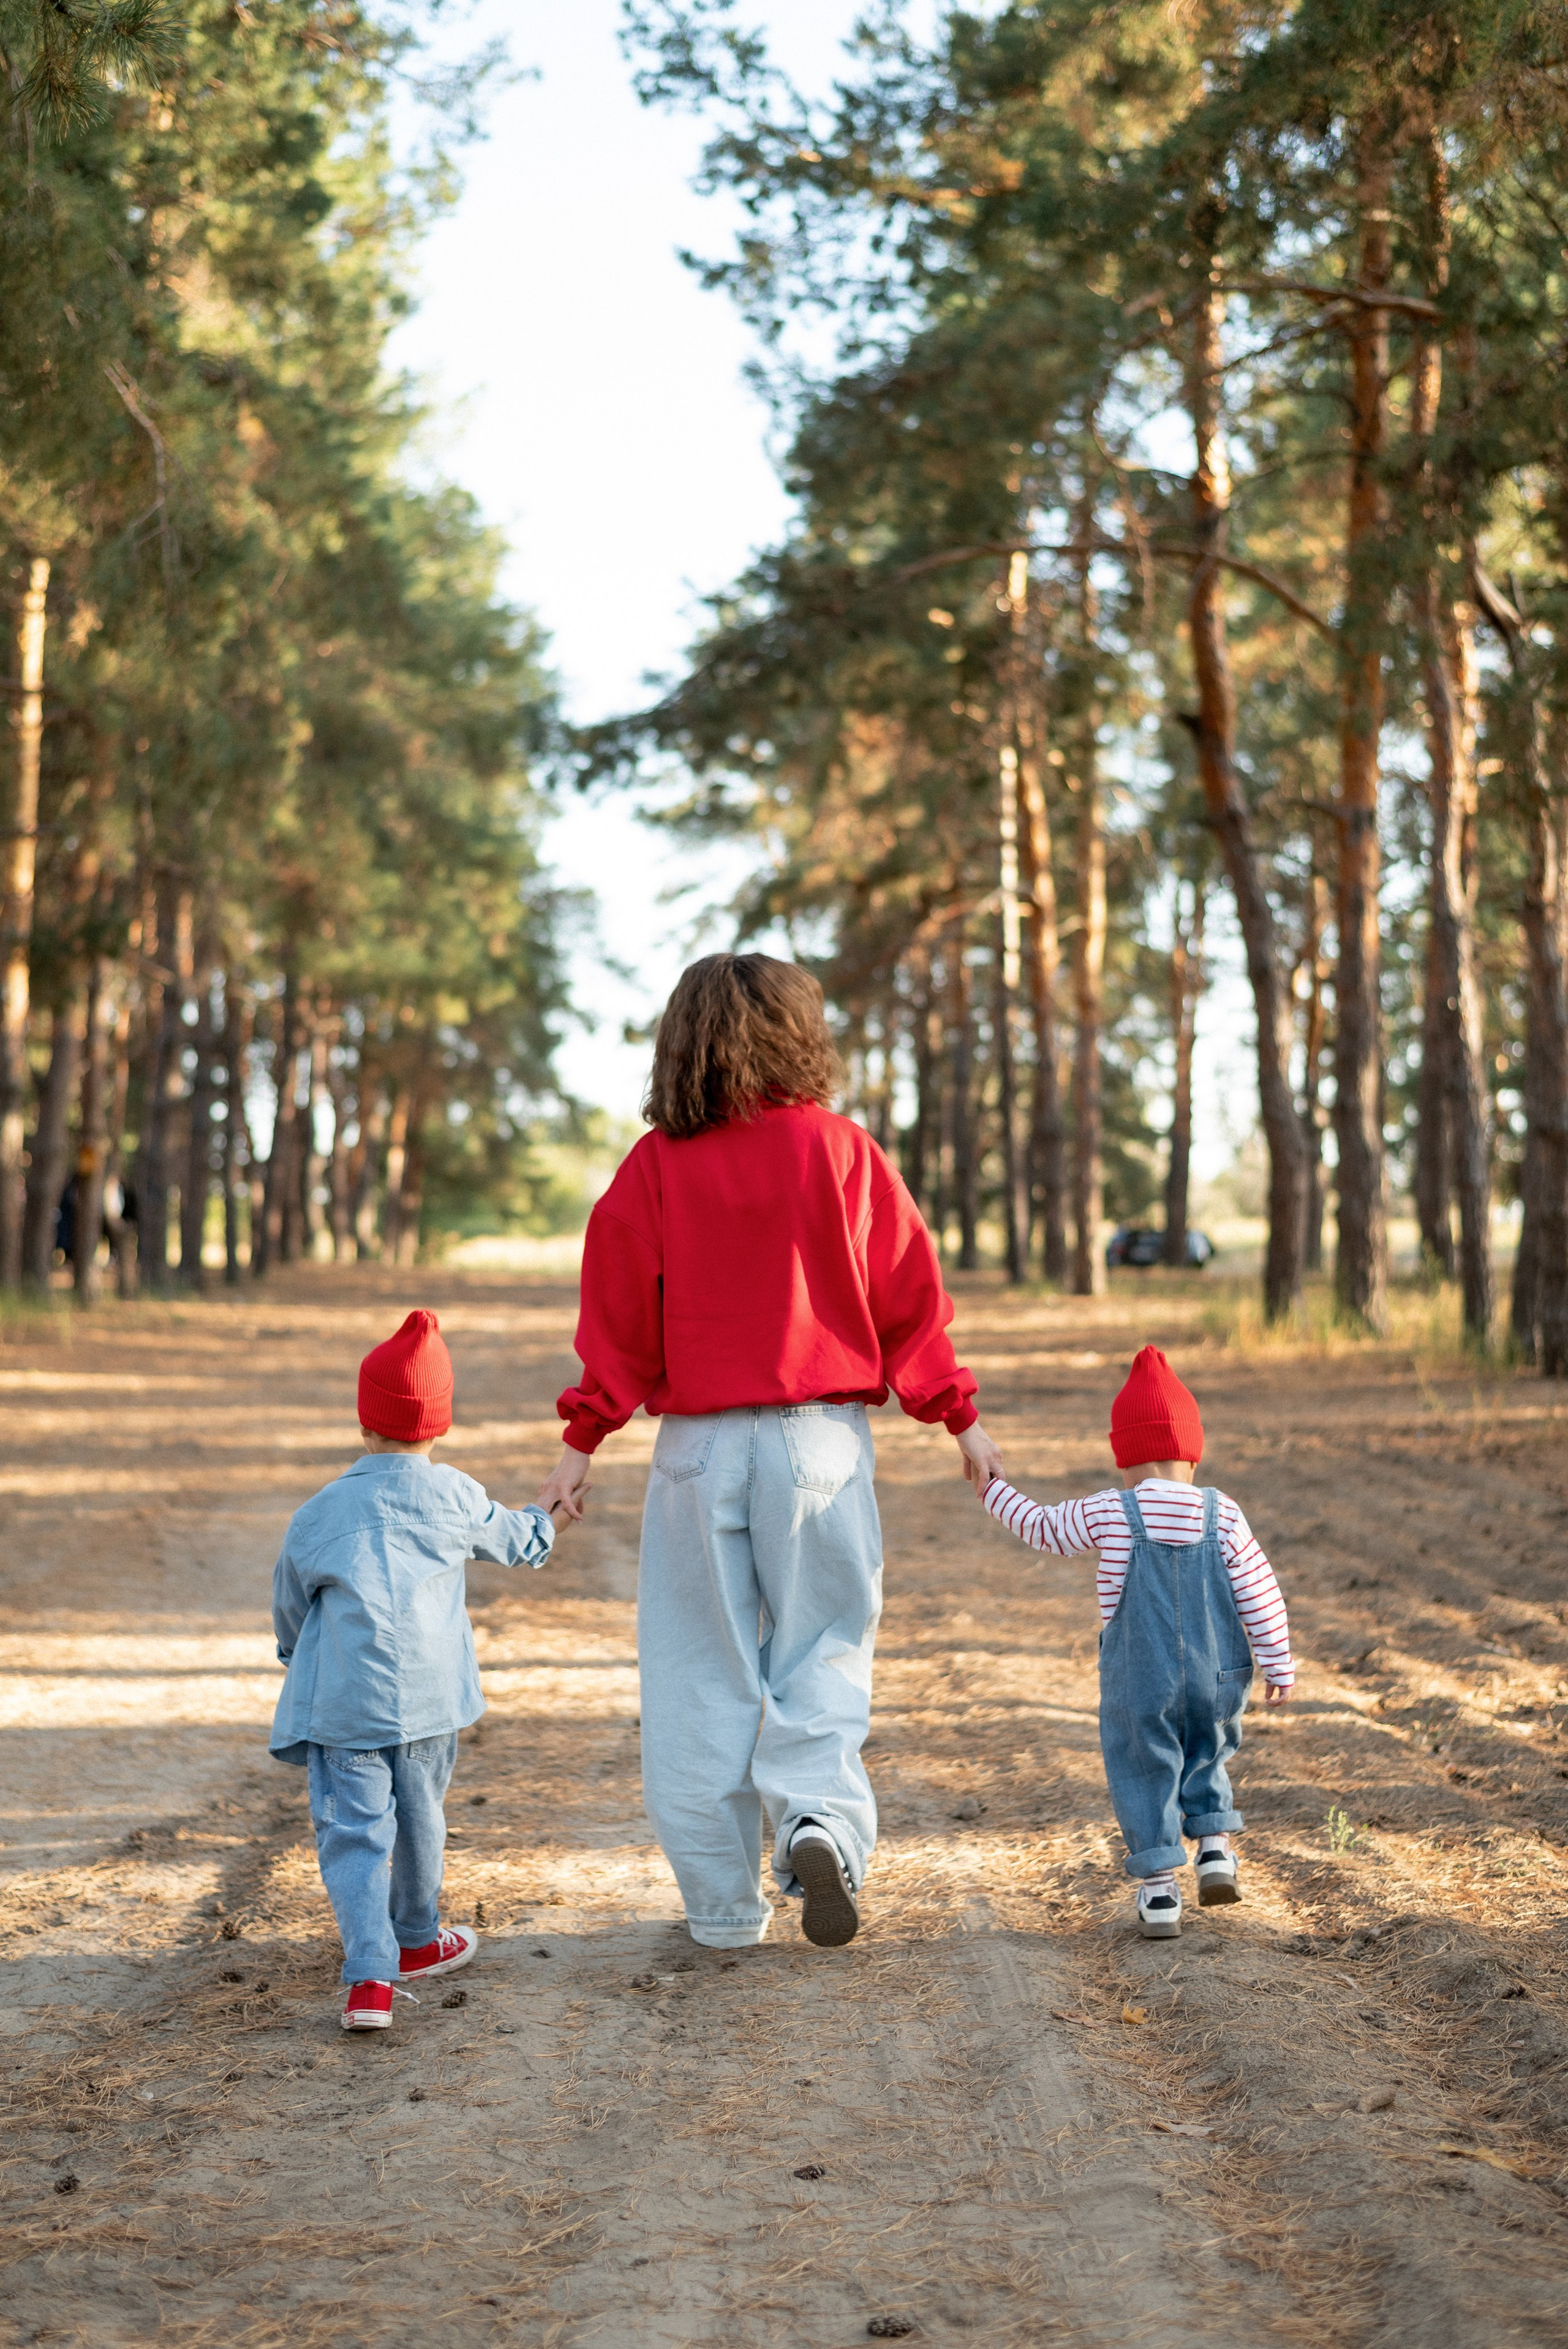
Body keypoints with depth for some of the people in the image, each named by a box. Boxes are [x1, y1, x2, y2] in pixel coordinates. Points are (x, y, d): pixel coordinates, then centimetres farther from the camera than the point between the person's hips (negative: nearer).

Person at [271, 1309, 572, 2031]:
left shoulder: (318, 1513, 6)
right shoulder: (452, 1496, 5)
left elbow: (290, 1607, 17)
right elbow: (512, 1540, 24)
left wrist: (301, 1661, 38)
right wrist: (549, 1518, 47)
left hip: (344, 1701, -1)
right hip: (428, 1696, 1)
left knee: (352, 1832, -3)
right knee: (419, 1817, 20)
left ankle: (370, 1976, -17)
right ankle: (415, 1940, 39)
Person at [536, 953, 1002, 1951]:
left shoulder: (655, 1166, 0)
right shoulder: (839, 1148, -1)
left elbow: (620, 1312, 0)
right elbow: (907, 1291, 2)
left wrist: (585, 1437, 6)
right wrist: (959, 1416, 9)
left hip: (699, 1440, 1)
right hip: (819, 1431, 0)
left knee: (704, 1664, 7)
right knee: (824, 1643, 10)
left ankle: (724, 1905, 10)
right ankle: (820, 1814, -15)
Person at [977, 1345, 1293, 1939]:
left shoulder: (1107, 1516, -8)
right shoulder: (1223, 1516, -3)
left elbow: (1041, 1528, 8)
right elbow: (1260, 1595, -1)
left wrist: (995, 1493, 25)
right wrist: (1278, 1665, 9)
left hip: (1139, 1683, -2)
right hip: (1216, 1677, 2)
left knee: (1145, 1776, 7)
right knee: (1206, 1761, 25)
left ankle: (1158, 1891, 4)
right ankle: (1216, 1847, 9)